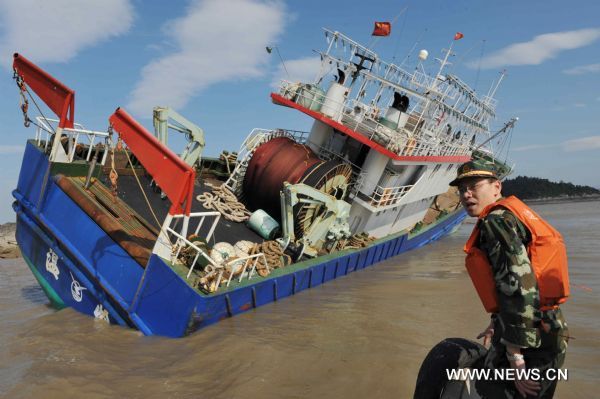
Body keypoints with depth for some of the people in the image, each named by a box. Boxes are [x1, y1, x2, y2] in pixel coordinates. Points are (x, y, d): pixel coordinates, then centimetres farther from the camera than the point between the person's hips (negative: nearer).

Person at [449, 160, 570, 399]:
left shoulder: (496, 221, -15)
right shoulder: (509, 217, 16)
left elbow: (519, 287, -25)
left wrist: (515, 355, -23)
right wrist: (496, 324, 31)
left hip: (530, 341, -10)